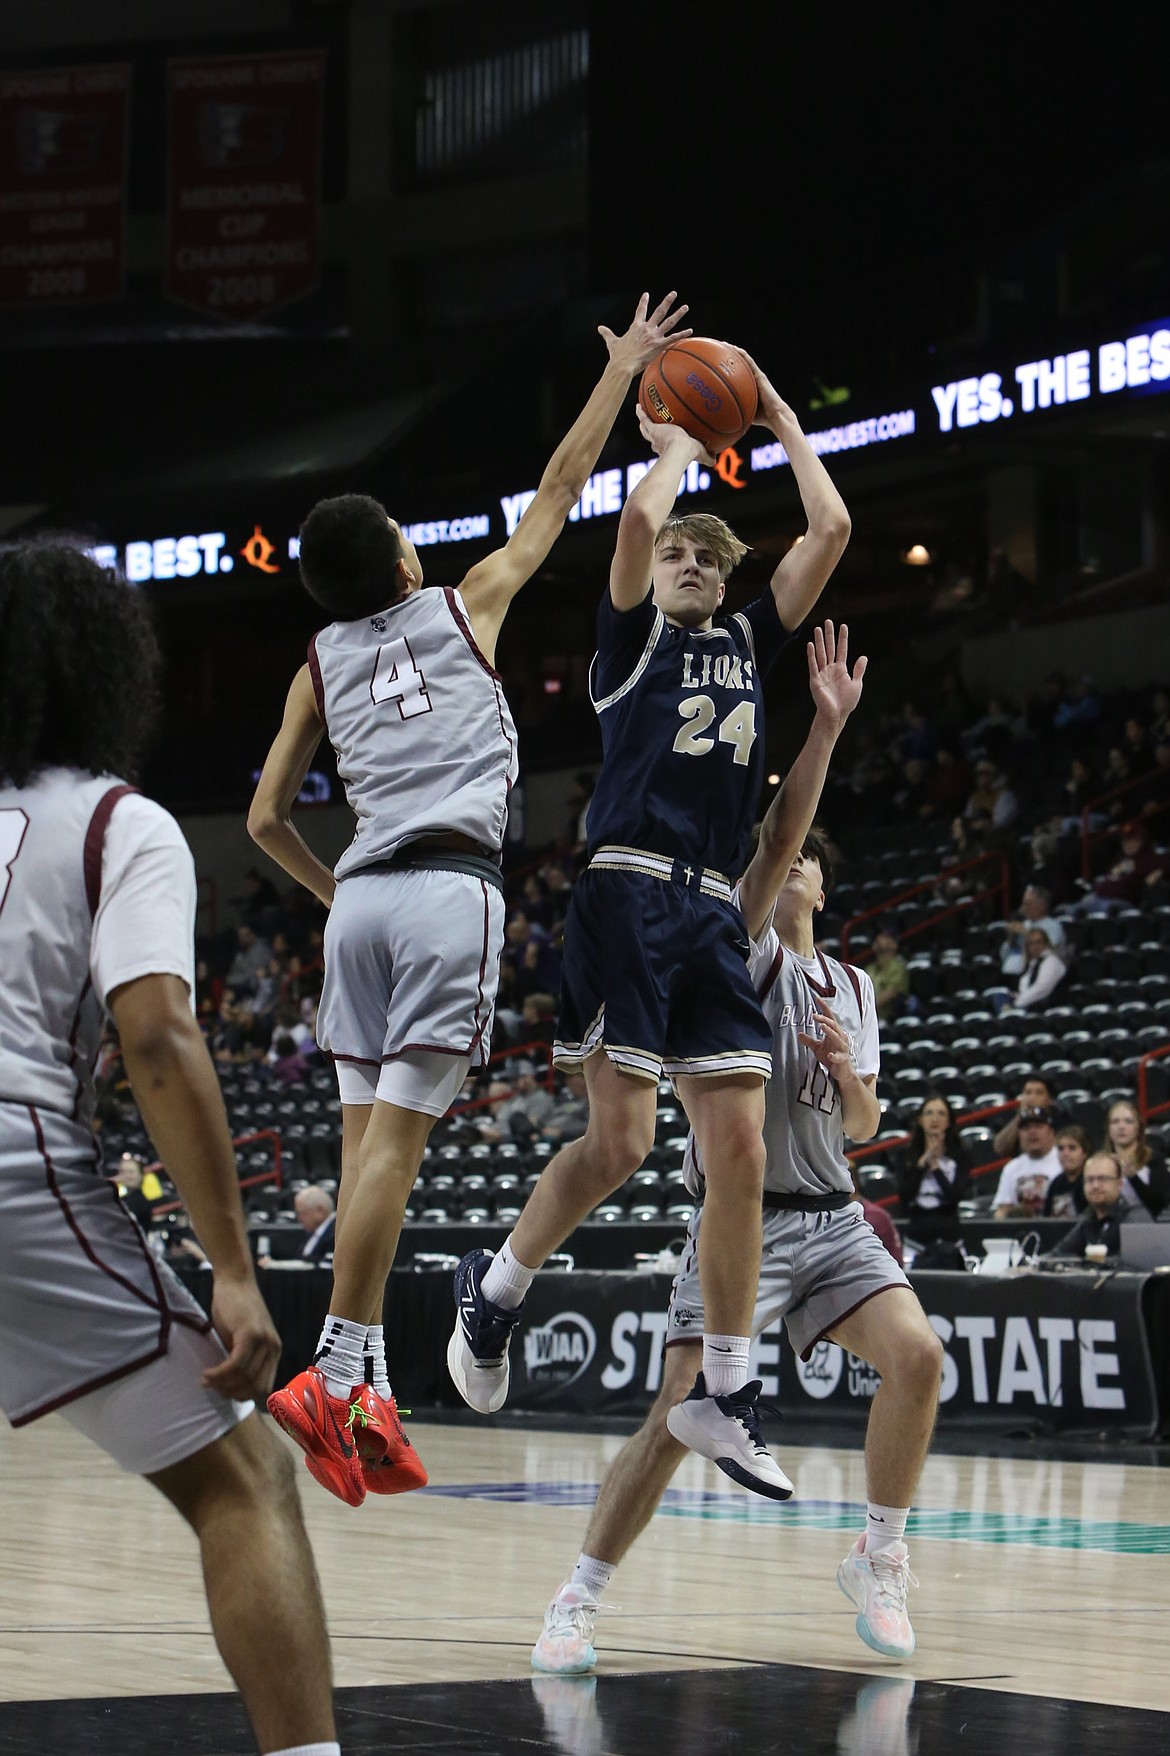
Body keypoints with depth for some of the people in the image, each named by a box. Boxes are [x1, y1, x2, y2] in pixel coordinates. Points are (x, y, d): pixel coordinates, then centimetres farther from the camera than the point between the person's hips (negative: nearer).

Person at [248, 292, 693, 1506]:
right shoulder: (463, 606, 10)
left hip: (360, 896, 5)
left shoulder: (321, 662, 18)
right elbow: (558, 492, 18)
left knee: (368, 1137, 3)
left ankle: (367, 1391, -1)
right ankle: (334, 1376, -20)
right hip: (451, 890, -5)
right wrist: (623, 369, 27)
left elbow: (265, 820, 18)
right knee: (396, 1135, -12)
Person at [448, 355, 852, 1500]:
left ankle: (723, 1394, 2)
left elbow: (831, 531, 18)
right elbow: (636, 522, -9)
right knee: (620, 1139, -13)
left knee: (739, 1149, -3)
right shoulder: (633, 637, 9)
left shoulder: (751, 642, 22)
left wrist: (778, 417, 22)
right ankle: (496, 1284, 11)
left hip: (712, 916, 5)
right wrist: (679, 444, 9)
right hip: (629, 894, -5)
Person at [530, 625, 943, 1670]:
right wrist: (824, 730, -25)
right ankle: (581, 1600, -2)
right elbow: (772, 839, -18)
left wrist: (851, 1074, -5)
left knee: (918, 1354, -17)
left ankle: (880, 1557, 1)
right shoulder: (745, 952, -1)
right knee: (679, 1412, -15)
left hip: (831, 1219, 5)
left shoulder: (855, 988, 16)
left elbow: (862, 1129, 17)